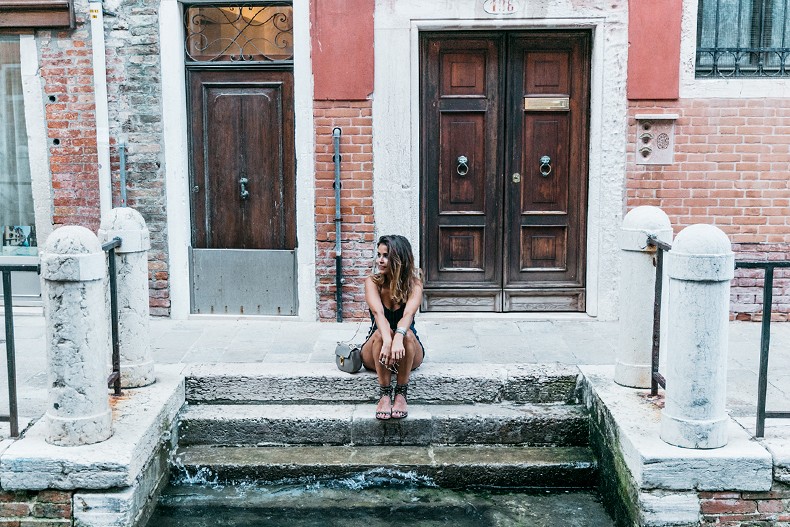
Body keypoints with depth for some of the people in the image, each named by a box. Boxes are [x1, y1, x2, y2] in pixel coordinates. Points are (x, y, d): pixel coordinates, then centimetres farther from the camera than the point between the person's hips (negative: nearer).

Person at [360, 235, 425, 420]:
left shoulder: (414, 284, -10)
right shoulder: (372, 282, -9)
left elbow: (408, 314, -30)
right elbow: (378, 312, -28)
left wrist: (398, 338, -52)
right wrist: (387, 340, -49)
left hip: (410, 354, 0)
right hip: (374, 355, 0)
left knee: (407, 334, -34)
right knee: (381, 333, -34)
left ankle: (401, 394, -25)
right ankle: (384, 395, -28)